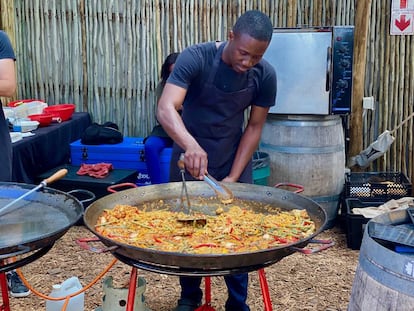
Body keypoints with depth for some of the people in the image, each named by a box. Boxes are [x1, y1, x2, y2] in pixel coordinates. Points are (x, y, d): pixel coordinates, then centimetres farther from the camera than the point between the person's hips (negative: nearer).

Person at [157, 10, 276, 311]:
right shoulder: (195, 58, -24)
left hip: (234, 160, 1)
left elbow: (255, 127, -7)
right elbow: (166, 108, -35)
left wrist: (234, 177, -13)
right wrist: (191, 145, -54)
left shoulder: (265, 75, -15)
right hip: (189, 156, -1)